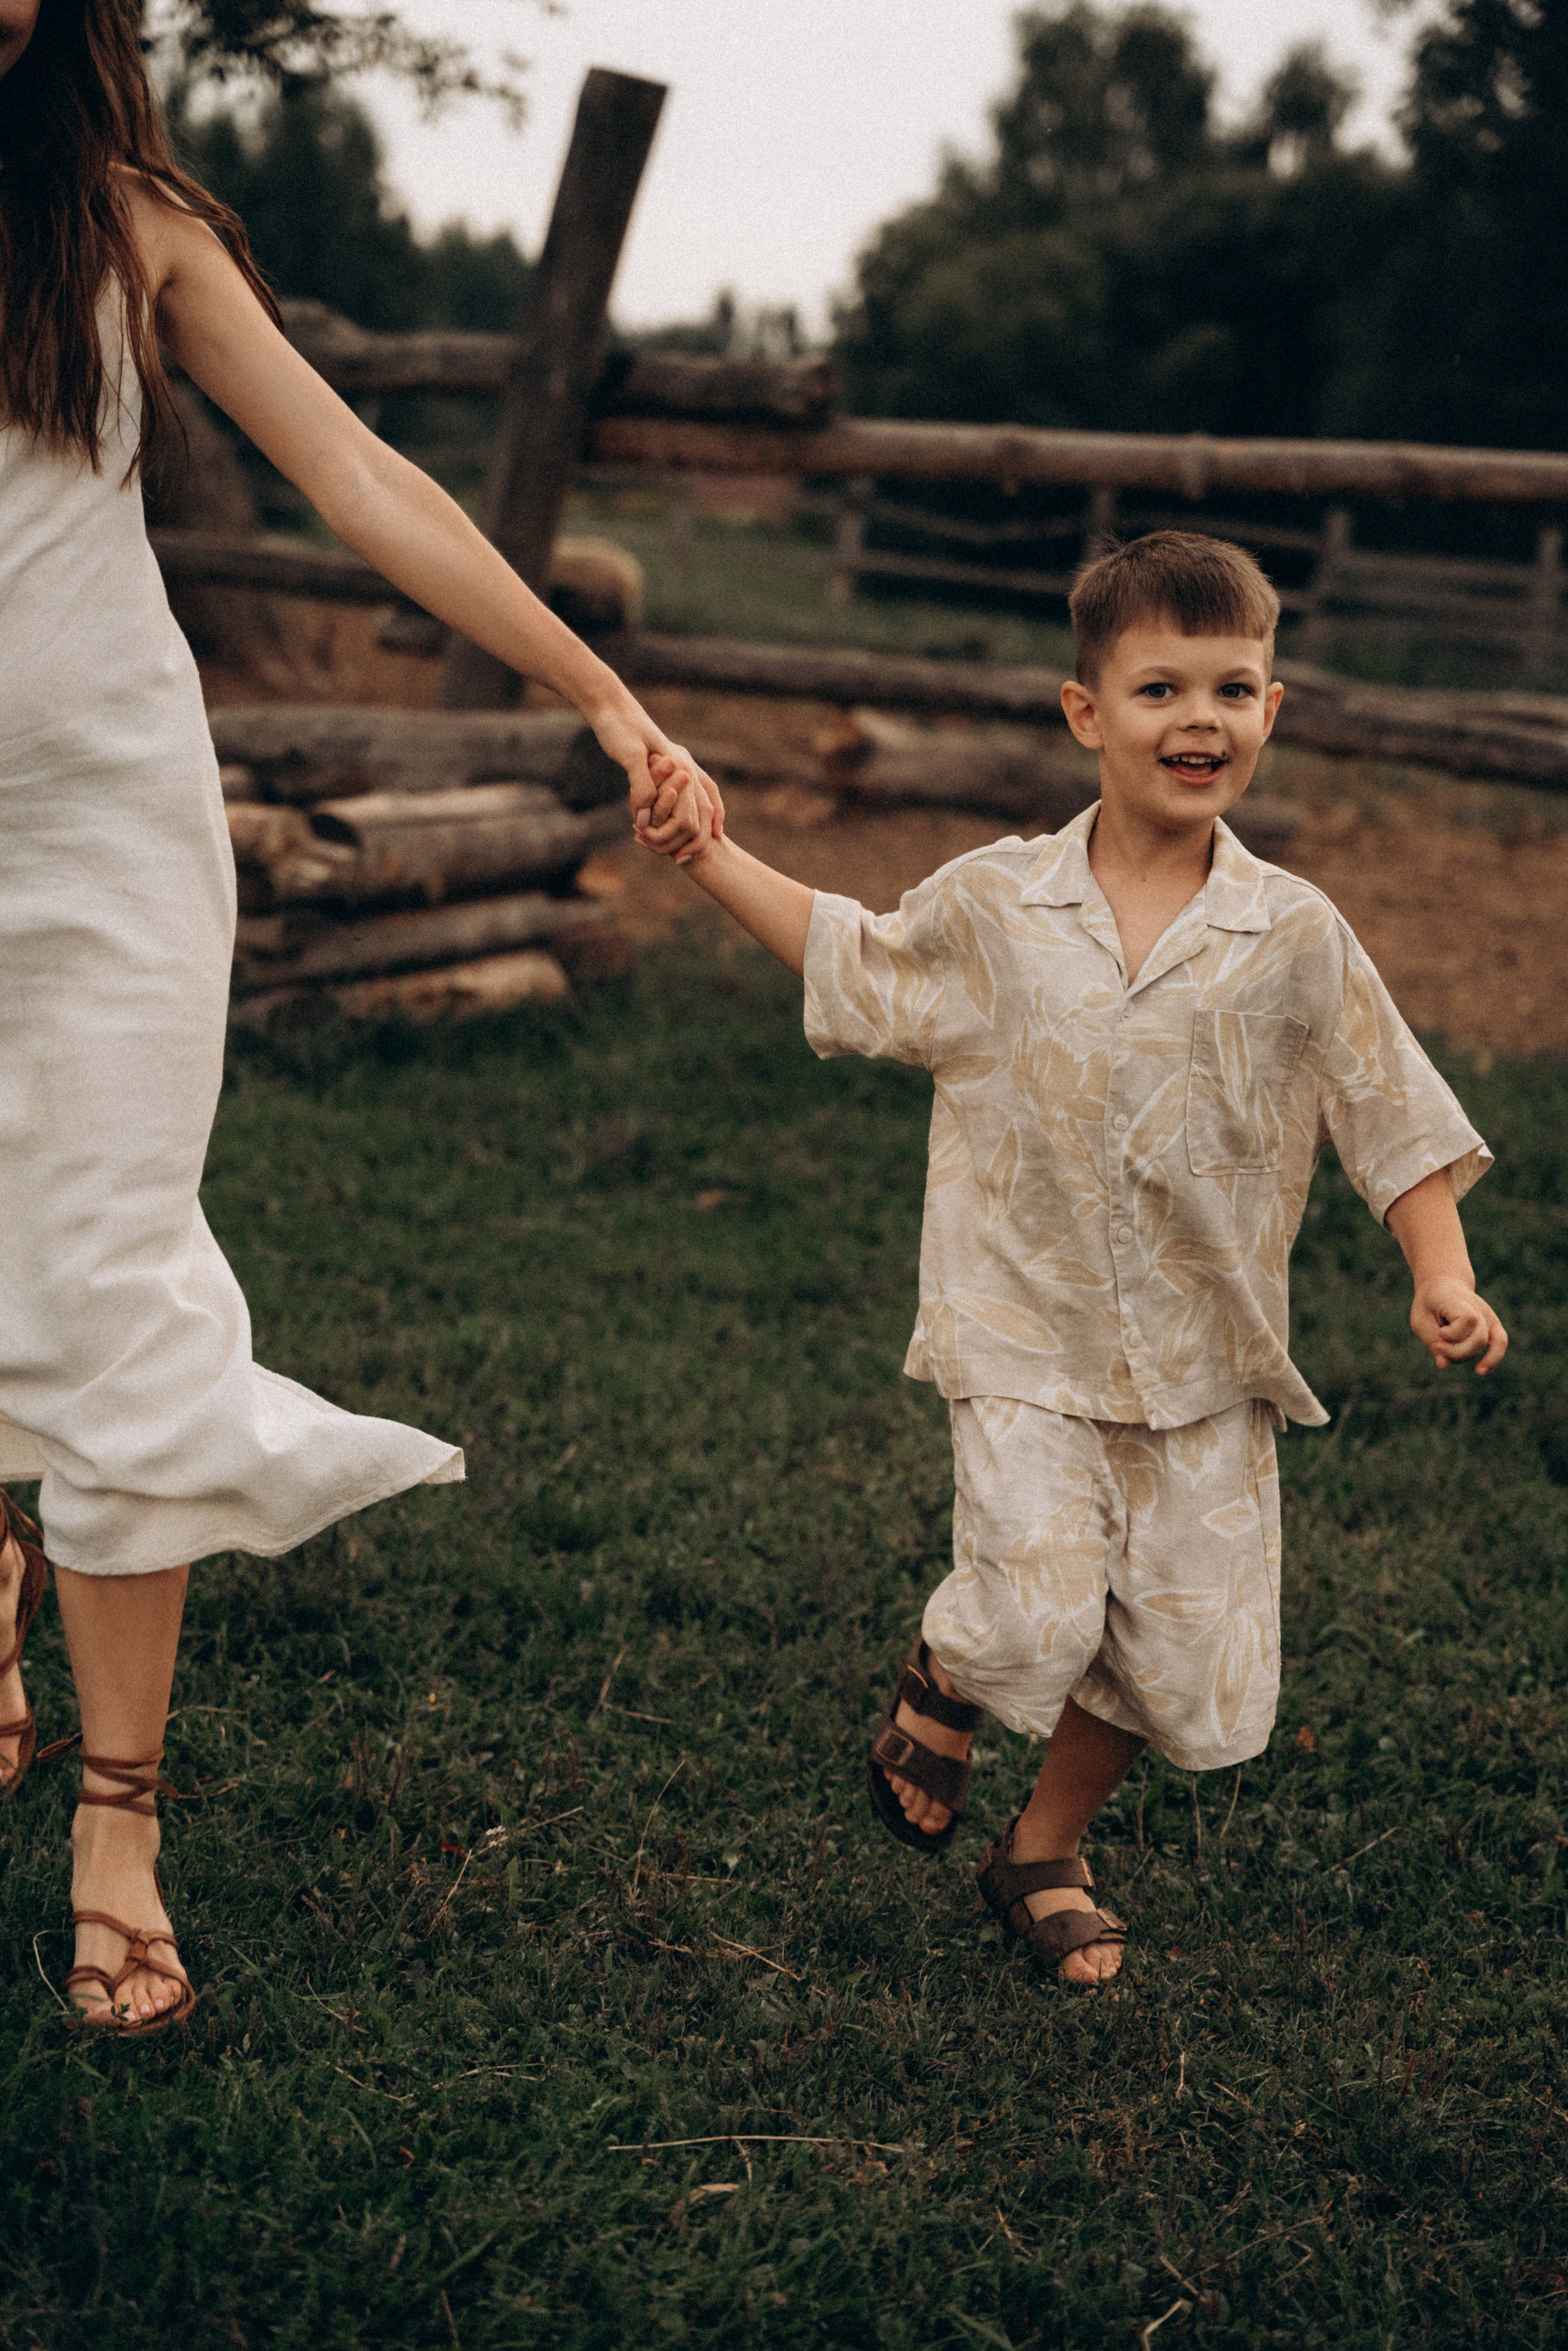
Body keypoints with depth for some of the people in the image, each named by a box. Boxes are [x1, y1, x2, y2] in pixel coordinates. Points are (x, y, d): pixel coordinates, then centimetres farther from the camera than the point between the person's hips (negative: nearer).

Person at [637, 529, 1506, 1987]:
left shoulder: (1296, 940, -4)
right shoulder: (994, 906, -2)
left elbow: (1397, 1121, 2)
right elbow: (852, 964, 16)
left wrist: (1444, 1279, -10)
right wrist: (715, 864, 10)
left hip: (1206, 1368, 2)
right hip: (1028, 1338, -1)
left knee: (1187, 1660, 6)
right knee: (1035, 1624, -17)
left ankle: (1046, 1849, 35)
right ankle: (942, 1681, 22)